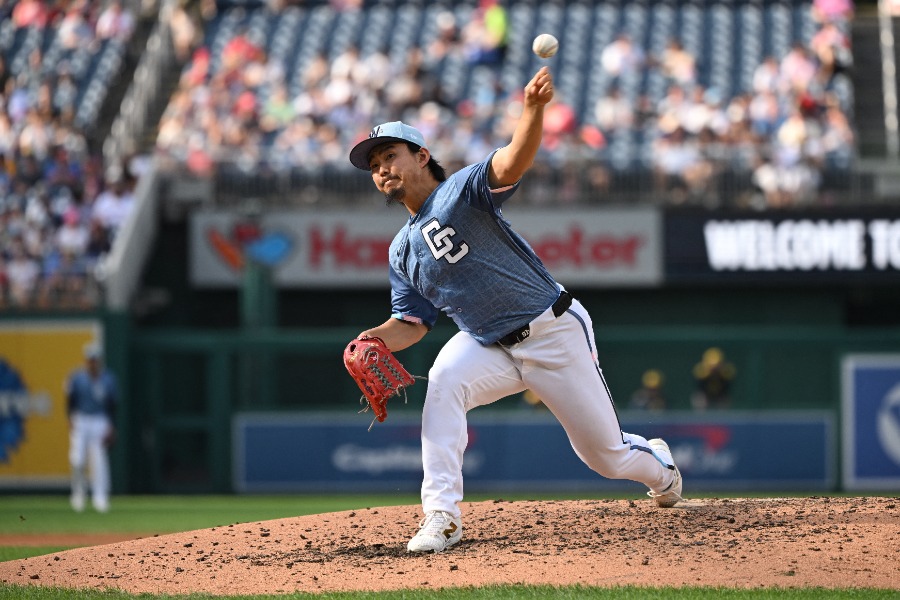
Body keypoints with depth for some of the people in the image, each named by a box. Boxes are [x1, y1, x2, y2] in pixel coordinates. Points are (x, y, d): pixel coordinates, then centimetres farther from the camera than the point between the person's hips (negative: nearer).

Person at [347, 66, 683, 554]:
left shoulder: (461, 190, -12)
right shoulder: (402, 251, 7)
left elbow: (514, 162, -31)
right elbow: (411, 324, 8)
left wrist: (533, 109, -52)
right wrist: (377, 339, -15)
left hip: (554, 332, -5)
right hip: (490, 346, 5)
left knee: (604, 454, 6)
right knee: (445, 380, -29)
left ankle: (658, 465, 44)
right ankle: (441, 516, -31)